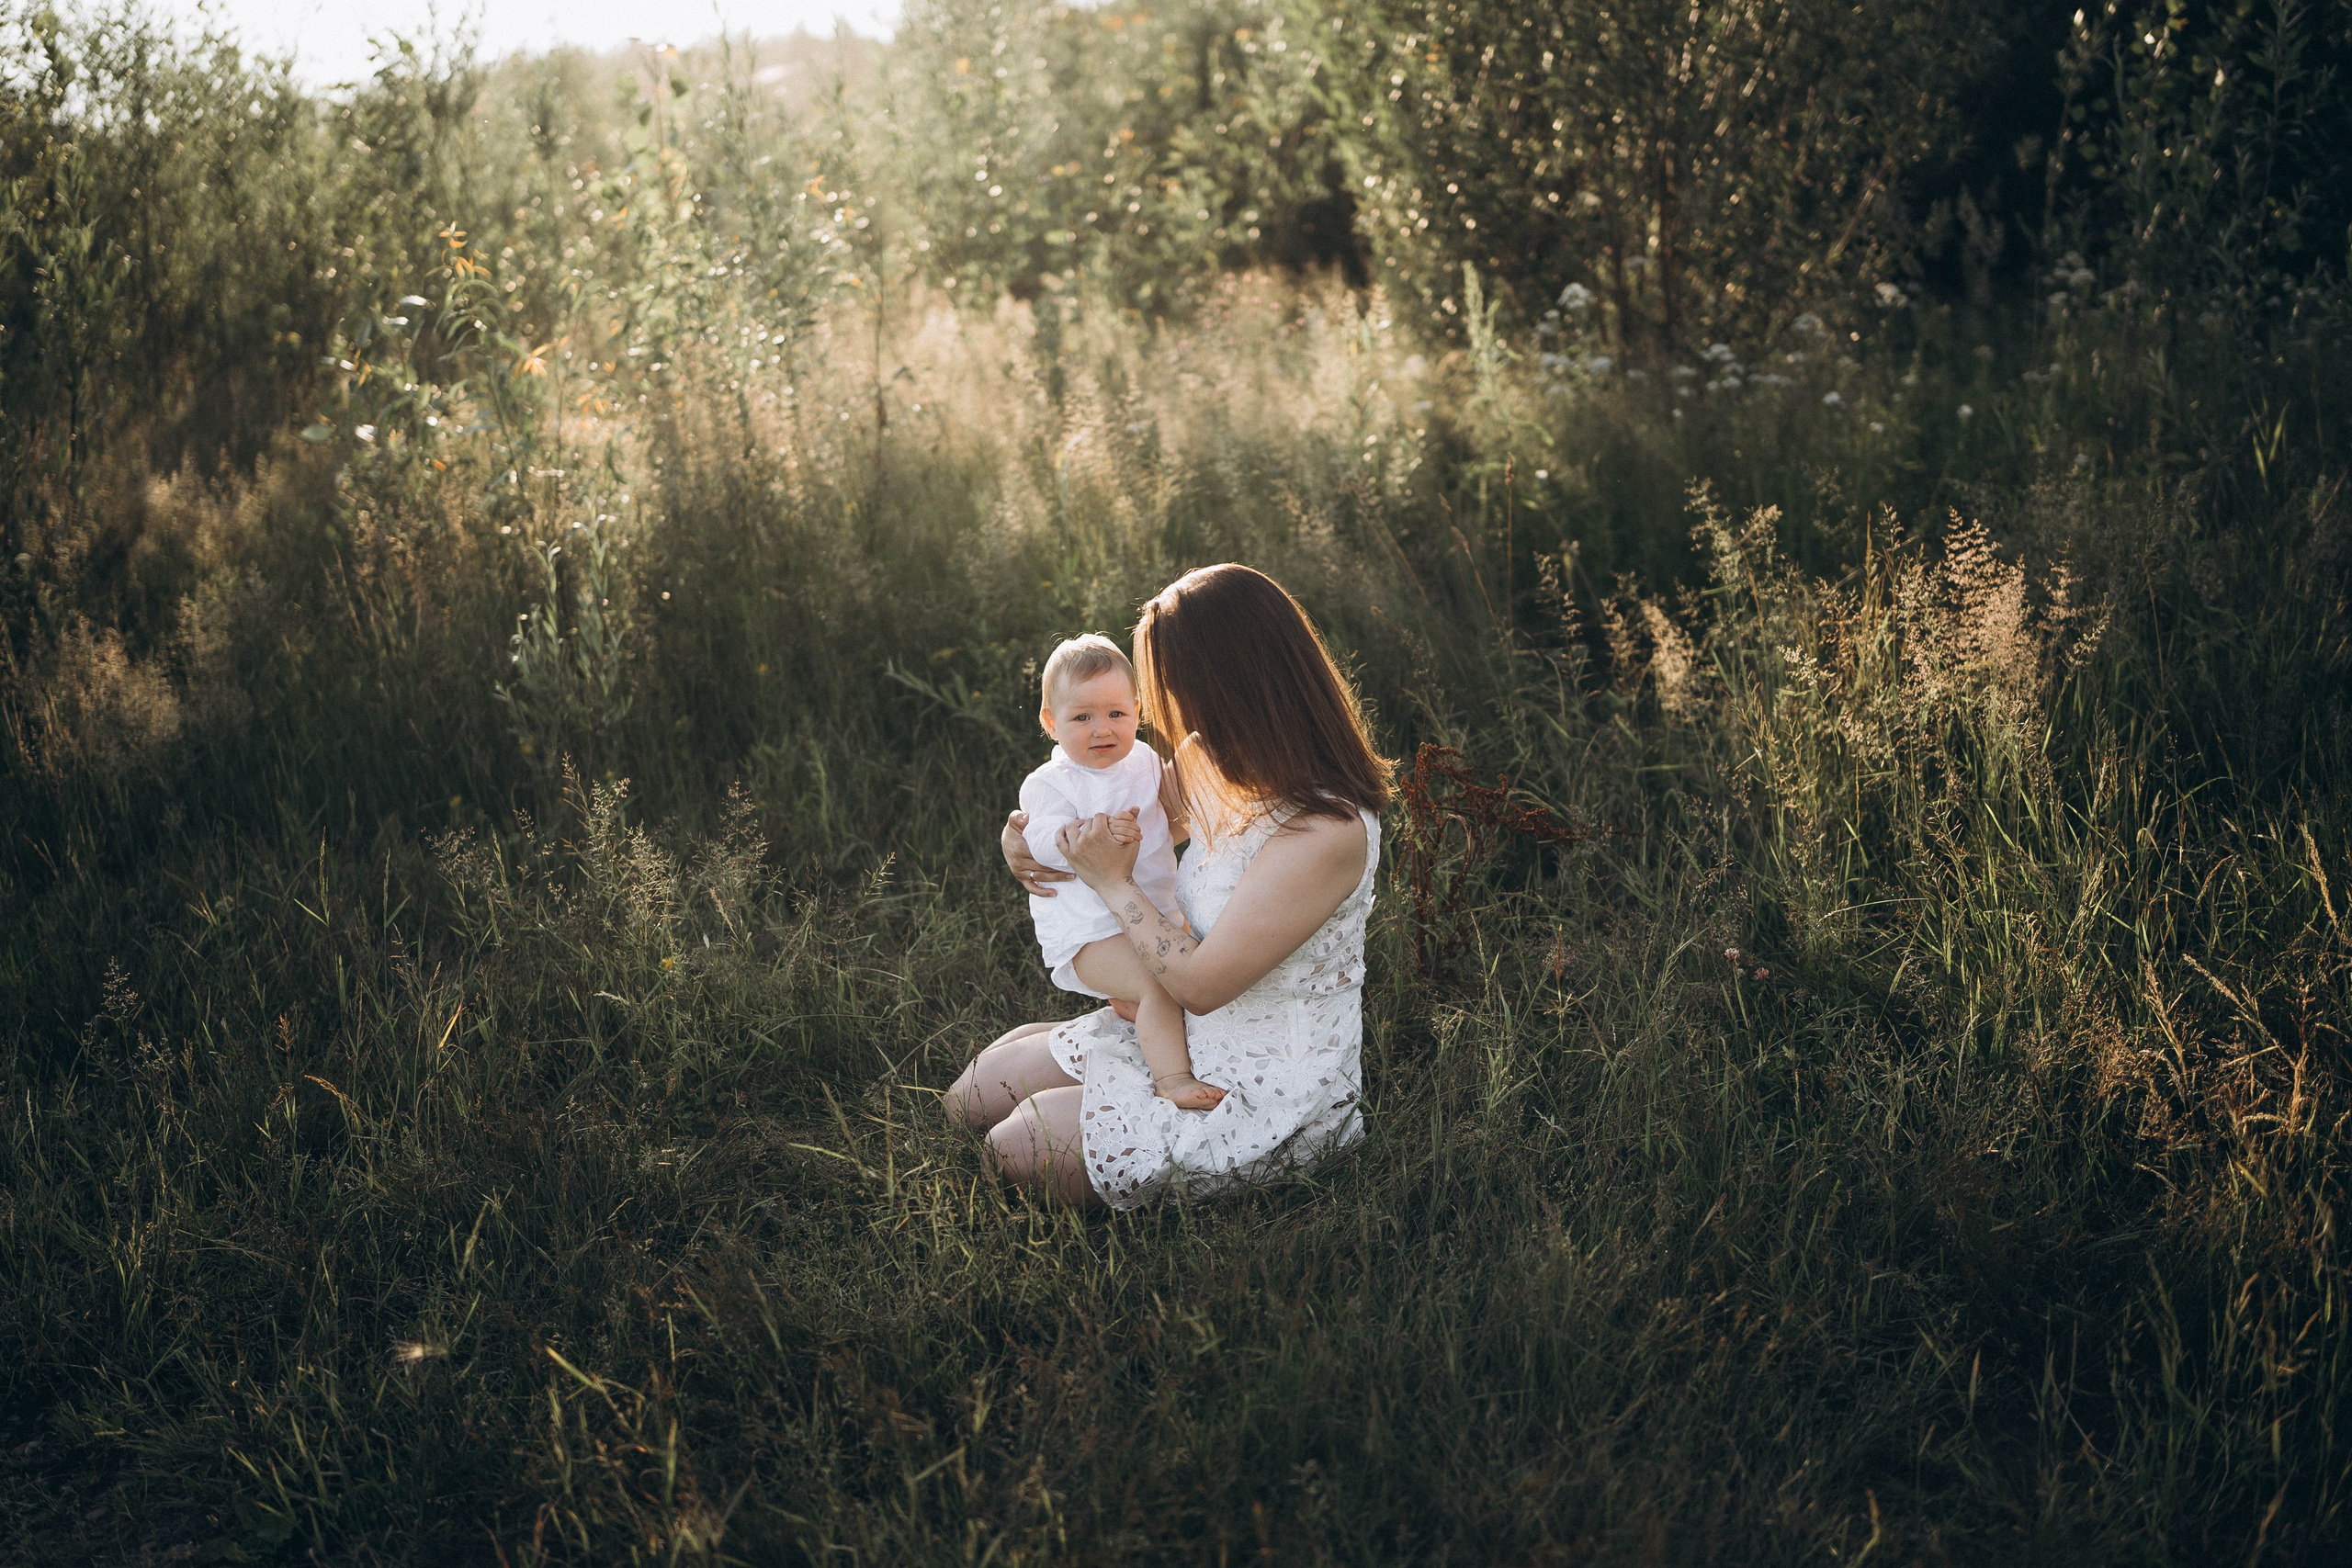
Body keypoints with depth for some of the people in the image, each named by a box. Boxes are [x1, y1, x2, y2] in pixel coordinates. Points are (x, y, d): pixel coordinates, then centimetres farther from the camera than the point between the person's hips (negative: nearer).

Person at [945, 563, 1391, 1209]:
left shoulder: (1326, 833, -31)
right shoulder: (1207, 763, -4)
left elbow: (1199, 983, -27)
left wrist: (1112, 880, -15)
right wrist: (1028, 833, -1)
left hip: (1267, 1094, -8)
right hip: (1190, 1035, 8)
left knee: (1018, 1145, -4)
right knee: (977, 1091, 7)